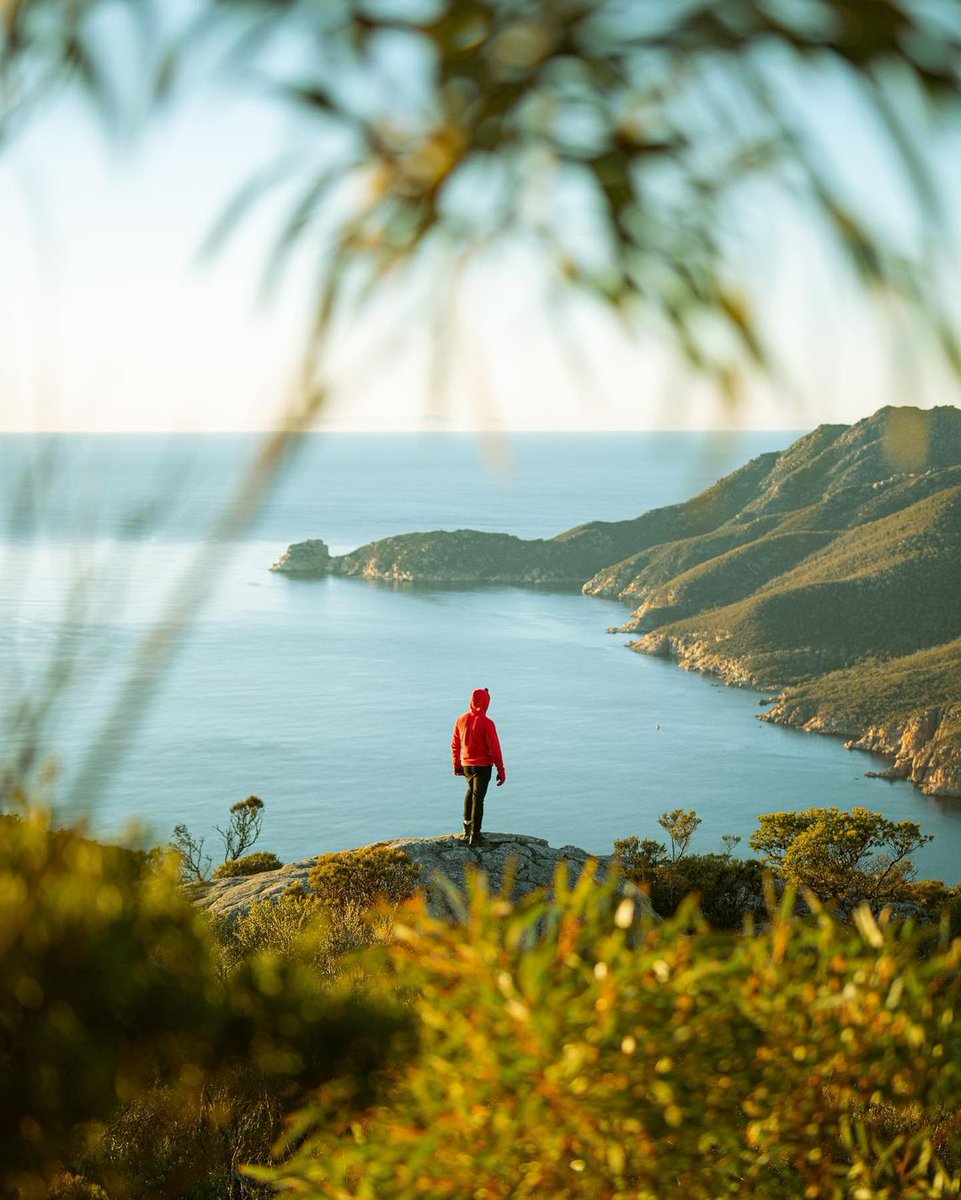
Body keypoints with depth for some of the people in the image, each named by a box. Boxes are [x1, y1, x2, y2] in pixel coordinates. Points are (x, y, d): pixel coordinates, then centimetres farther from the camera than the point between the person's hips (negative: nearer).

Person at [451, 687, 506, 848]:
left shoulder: (461, 720, -2)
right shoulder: (487, 723, -19)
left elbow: (455, 744, 8)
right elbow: (494, 748, -17)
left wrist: (457, 765, 20)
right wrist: (501, 771, -9)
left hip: (466, 764, 5)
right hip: (483, 765, -5)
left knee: (471, 790, 28)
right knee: (478, 798, 1)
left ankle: (467, 825, 27)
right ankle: (474, 835, 3)